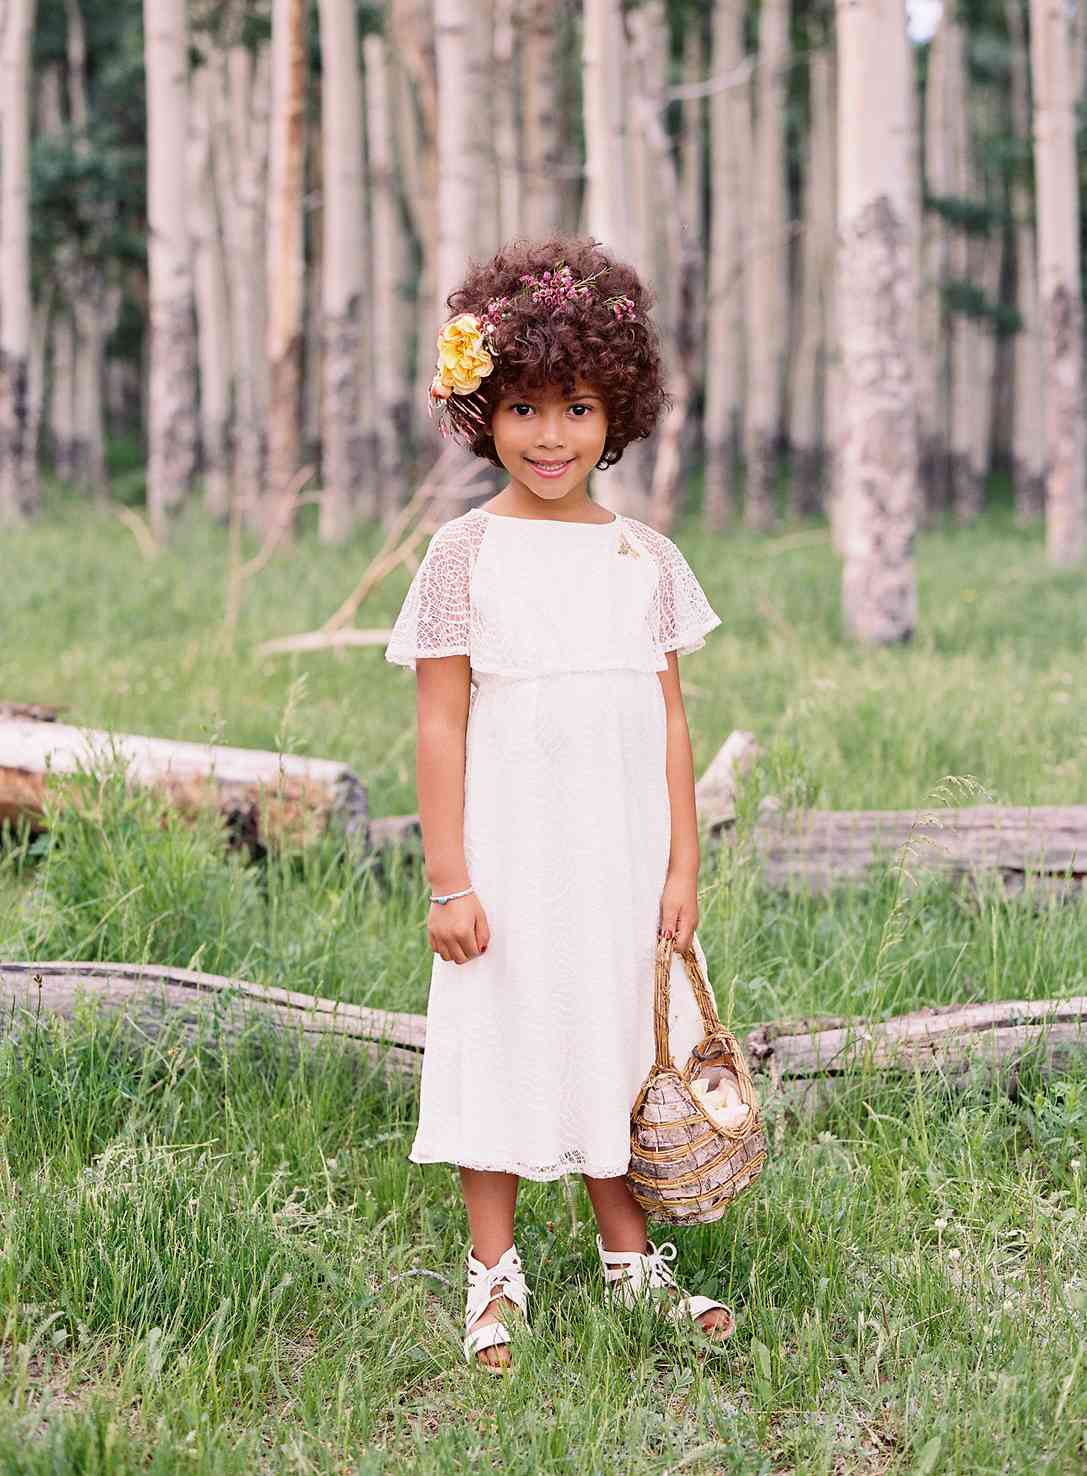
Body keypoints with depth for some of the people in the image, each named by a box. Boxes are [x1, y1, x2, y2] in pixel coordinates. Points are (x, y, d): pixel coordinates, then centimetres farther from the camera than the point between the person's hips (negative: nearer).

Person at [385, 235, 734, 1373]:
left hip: (623, 852, 3)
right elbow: (440, 726, -6)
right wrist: (447, 881, -10)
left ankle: (628, 1257, 28)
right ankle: (494, 1275, 17)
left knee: (618, 1038, 12)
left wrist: (682, 865, 2)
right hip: (507, 847, -3)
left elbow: (668, 720, 7)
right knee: (500, 1041, 3)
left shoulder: (646, 559, 5)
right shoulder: (465, 554, -4)